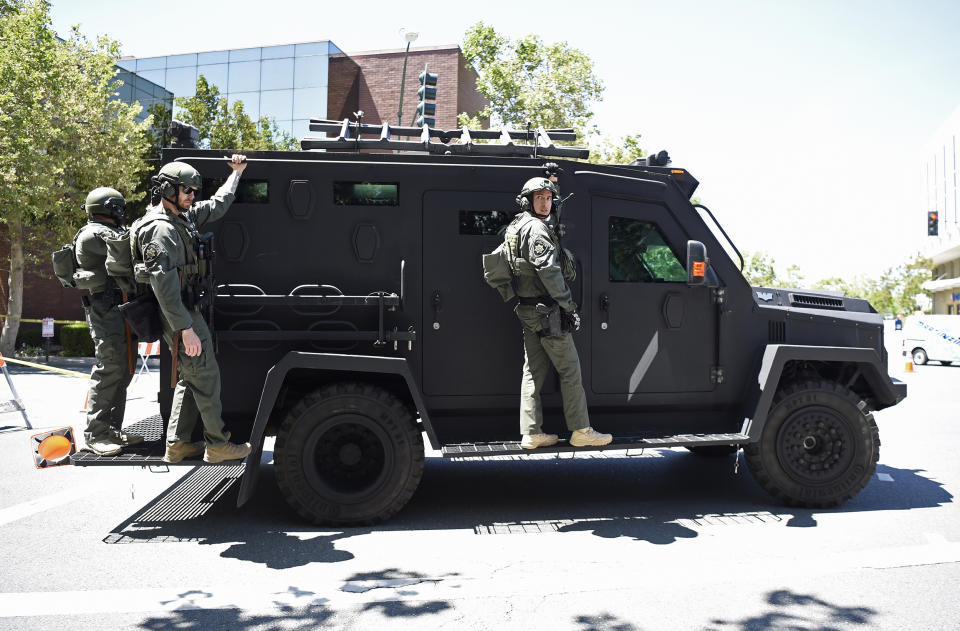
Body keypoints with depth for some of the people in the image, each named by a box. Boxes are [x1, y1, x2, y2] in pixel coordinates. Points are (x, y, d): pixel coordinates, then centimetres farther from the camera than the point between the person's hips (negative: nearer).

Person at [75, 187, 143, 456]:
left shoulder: (111, 232, 22)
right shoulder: (93, 234, -9)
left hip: (122, 310, 10)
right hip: (106, 310, -10)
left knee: (123, 370, 11)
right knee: (108, 370, -11)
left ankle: (112, 430, 18)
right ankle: (94, 435, -6)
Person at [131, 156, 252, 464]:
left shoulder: (183, 217, 11)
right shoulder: (160, 229, -19)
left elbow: (217, 205, 29)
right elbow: (163, 285, -25)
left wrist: (236, 172, 33)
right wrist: (186, 329, -27)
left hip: (186, 310, 10)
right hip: (178, 315, -10)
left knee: (191, 377, 15)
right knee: (206, 376, -4)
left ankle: (177, 444, 21)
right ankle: (217, 444, 6)